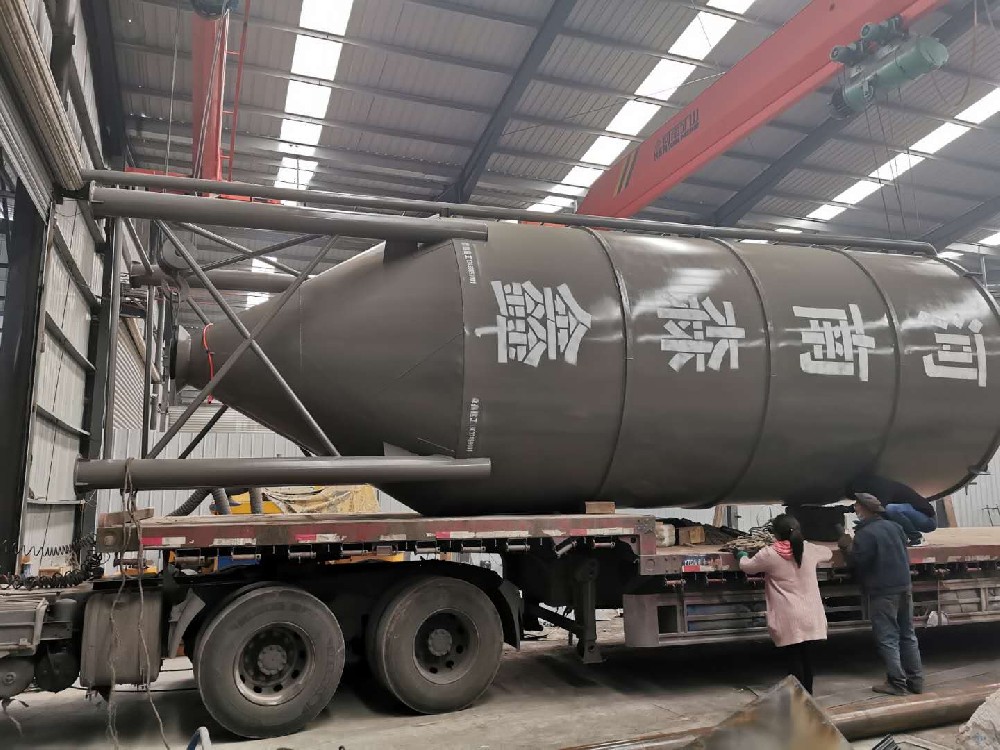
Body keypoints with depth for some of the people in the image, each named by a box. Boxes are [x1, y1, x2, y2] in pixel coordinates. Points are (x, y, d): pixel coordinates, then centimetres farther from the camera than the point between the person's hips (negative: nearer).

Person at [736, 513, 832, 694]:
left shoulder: (770, 554, -10)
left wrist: (743, 556, 28)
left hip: (789, 620, -4)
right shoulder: (809, 549, 1)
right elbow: (828, 553, 24)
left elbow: (747, 567, 6)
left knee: (793, 658, 5)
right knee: (807, 657, 15)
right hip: (810, 617, 4)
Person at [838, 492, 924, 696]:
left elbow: (856, 562, -16)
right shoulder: (894, 527, 8)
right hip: (905, 587, 8)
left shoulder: (865, 534, -17)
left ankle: (896, 683, 2)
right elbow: (903, 554, 18)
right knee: (908, 635, 15)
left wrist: (846, 547, 0)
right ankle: (915, 680, 20)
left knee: (887, 639, 0)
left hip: (882, 592, -8)